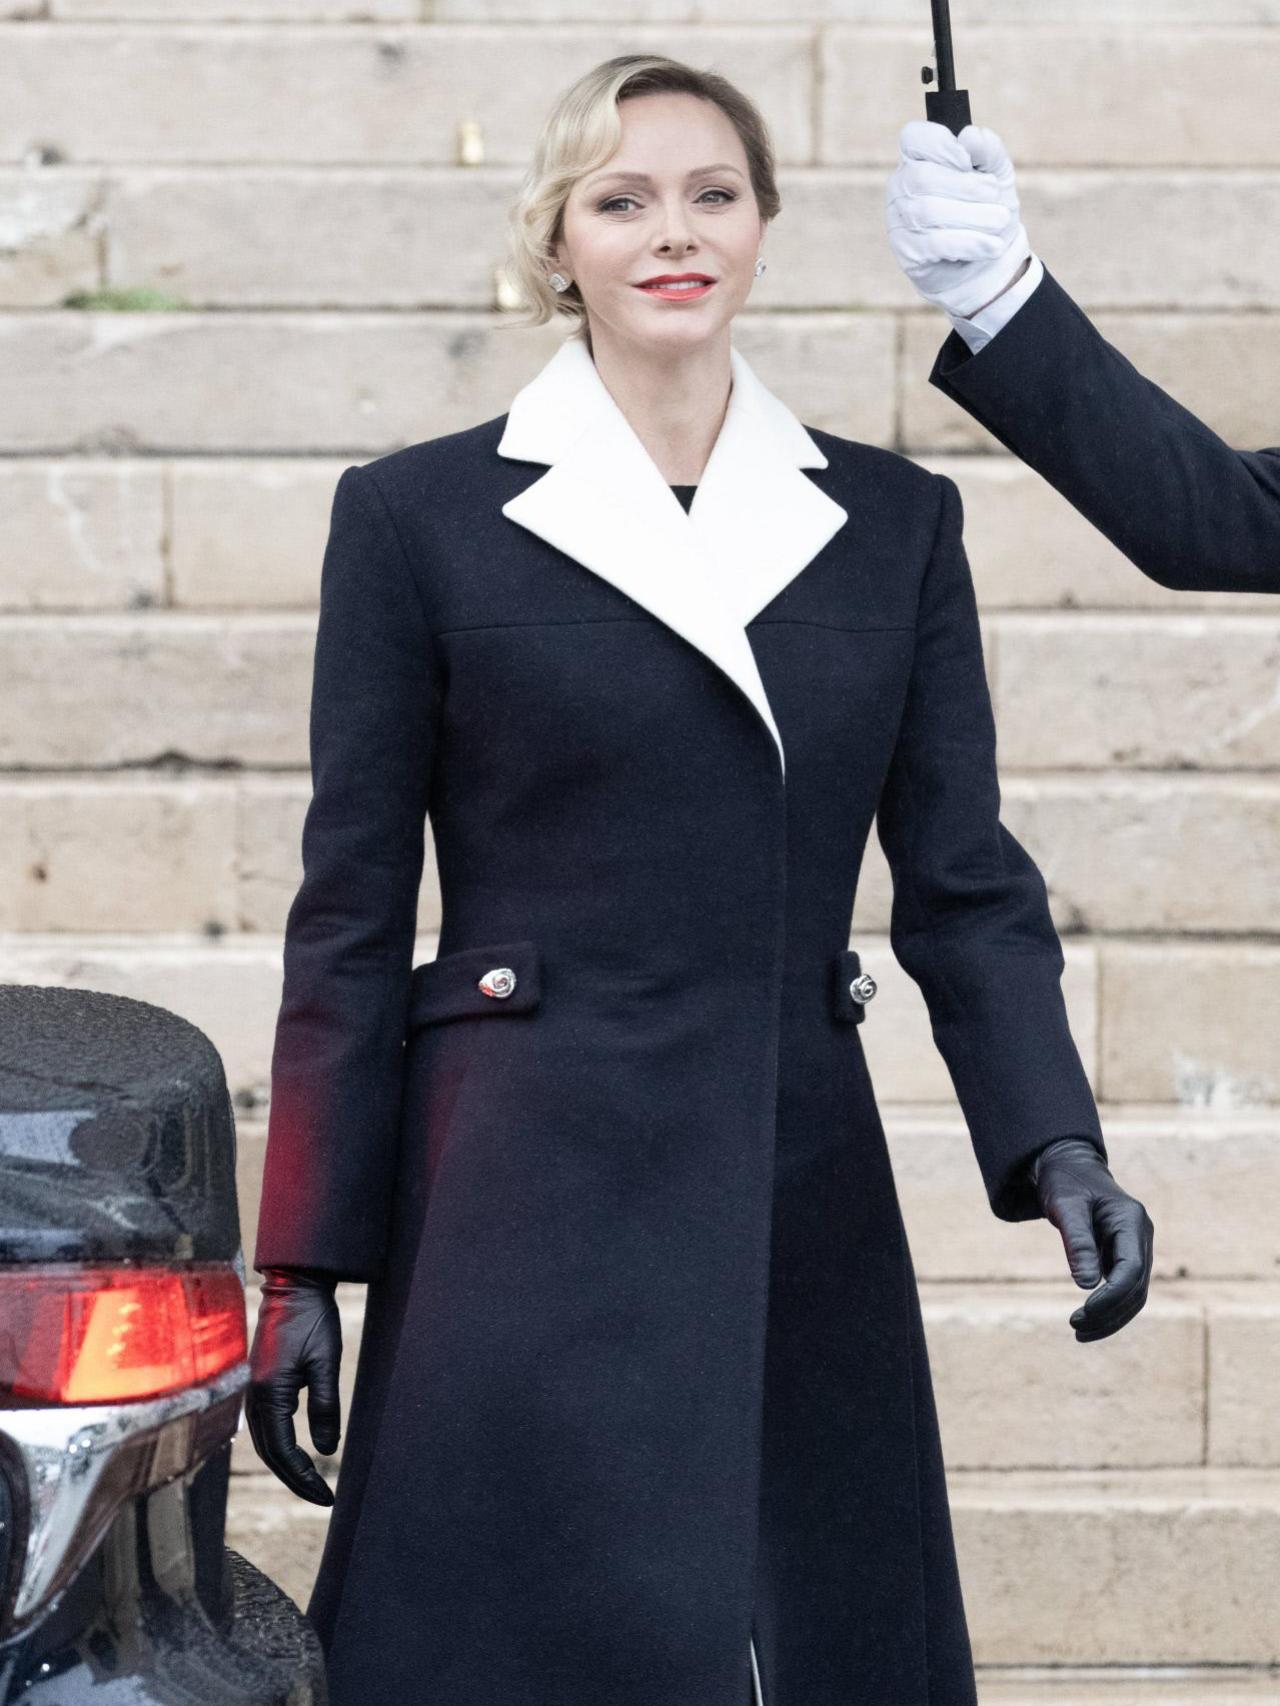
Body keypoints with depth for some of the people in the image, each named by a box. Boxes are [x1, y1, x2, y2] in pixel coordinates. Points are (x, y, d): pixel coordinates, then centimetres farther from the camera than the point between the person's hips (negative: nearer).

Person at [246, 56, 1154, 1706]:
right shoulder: (416, 516, 1)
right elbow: (349, 914, 1)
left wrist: (1055, 1149, -10)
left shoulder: (894, 520, 9)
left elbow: (962, 880, 6)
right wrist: (304, 1268, -1)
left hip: (804, 1201, 3)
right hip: (535, 1205, -3)